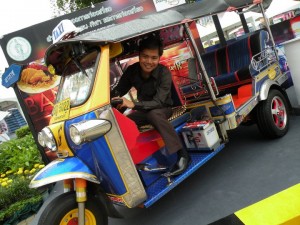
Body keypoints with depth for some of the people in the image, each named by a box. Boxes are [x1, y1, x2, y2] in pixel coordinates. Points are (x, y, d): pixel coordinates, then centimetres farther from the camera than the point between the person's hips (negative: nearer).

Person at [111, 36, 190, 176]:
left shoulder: (164, 73, -23)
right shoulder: (132, 71, -11)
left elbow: (158, 102, -32)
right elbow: (118, 91, -6)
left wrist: (133, 104, -46)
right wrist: (111, 98, -29)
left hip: (162, 109, -4)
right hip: (144, 110, 4)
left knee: (154, 114, -39)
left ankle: (182, 154, -34)